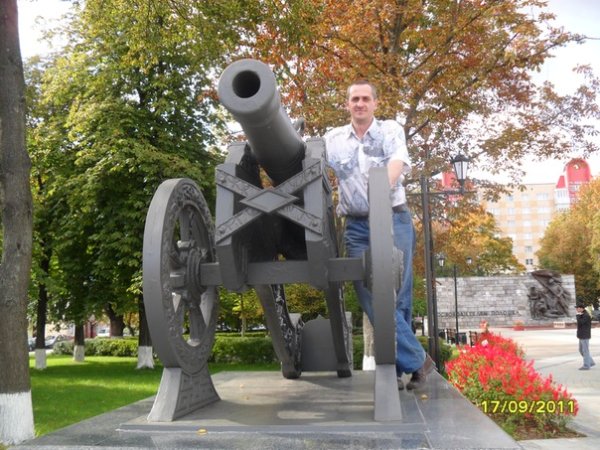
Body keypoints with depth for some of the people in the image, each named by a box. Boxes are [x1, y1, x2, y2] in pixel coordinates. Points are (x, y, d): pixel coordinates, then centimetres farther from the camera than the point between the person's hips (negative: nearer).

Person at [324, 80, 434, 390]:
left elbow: (397, 163, -11)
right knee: (372, 297, -3)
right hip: (357, 226, 2)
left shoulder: (391, 130, 7)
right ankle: (416, 361, 6)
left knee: (397, 296, -2)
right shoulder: (333, 139, 14)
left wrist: (382, 188, -31)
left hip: (393, 220, -2)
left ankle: (396, 367, 12)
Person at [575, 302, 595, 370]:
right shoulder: (582, 315, 14)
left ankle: (586, 366, 3)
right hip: (582, 336, 10)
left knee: (585, 350, -3)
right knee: (581, 350, 15)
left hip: (585, 336, -10)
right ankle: (591, 362, 22)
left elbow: (580, 322, -27)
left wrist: (578, 315, -15)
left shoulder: (586, 316, -17)